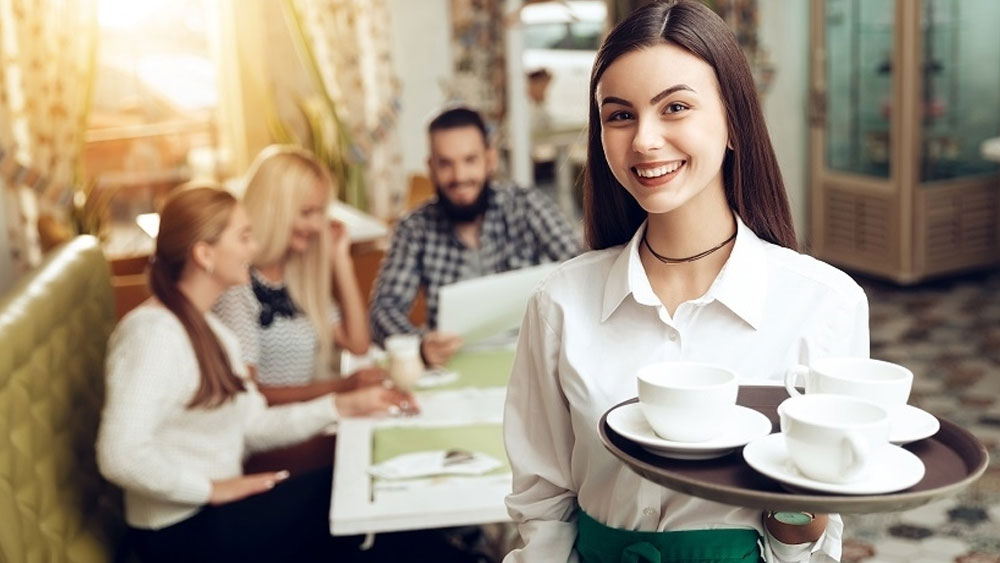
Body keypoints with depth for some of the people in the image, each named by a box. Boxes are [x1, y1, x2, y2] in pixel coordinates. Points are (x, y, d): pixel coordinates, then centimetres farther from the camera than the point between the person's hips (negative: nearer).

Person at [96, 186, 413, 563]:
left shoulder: (211, 331, 11)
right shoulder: (153, 333, -20)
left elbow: (255, 426, 6)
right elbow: (121, 456, -29)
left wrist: (342, 406, 1)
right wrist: (212, 487, -22)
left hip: (216, 506, 9)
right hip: (182, 532, -9)